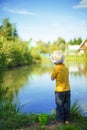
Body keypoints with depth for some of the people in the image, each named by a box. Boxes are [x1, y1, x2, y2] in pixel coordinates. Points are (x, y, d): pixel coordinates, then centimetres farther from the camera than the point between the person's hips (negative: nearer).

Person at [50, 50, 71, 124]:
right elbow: (66, 78, 9)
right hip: (67, 90, 5)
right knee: (66, 105, 13)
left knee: (60, 106, 6)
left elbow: (52, 78, -4)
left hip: (59, 90, -5)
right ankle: (67, 119, 20)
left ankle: (60, 120, 13)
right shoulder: (66, 68, 3)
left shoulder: (56, 68, -14)